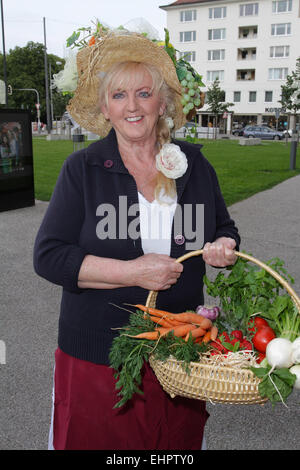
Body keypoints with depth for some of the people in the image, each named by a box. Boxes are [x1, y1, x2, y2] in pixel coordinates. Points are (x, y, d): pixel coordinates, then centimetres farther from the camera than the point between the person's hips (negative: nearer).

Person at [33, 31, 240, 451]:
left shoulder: (193, 163, 4)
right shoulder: (83, 168, -5)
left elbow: (225, 231, 15)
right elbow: (48, 256, -10)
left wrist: (223, 250, -10)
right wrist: (132, 271, -19)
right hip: (98, 355, -2)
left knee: (180, 441, 15)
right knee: (99, 439, 11)